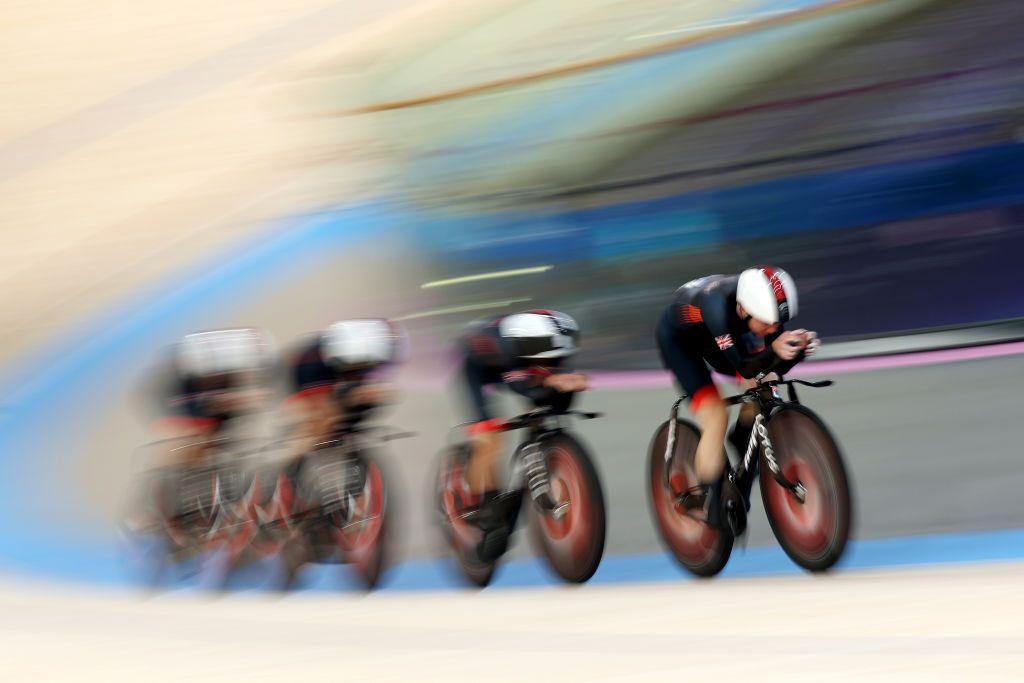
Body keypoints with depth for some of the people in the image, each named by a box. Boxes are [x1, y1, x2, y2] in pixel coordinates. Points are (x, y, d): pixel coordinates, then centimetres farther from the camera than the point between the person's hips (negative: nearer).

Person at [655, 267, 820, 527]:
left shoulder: (765, 304, -29)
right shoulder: (719, 307, -44)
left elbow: (778, 367, -22)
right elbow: (745, 368, -41)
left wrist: (800, 347, -42)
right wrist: (774, 350, -60)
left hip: (711, 336, 6)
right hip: (677, 337, -6)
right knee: (716, 417, -19)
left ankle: (741, 439, 15)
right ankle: (711, 505, -8)